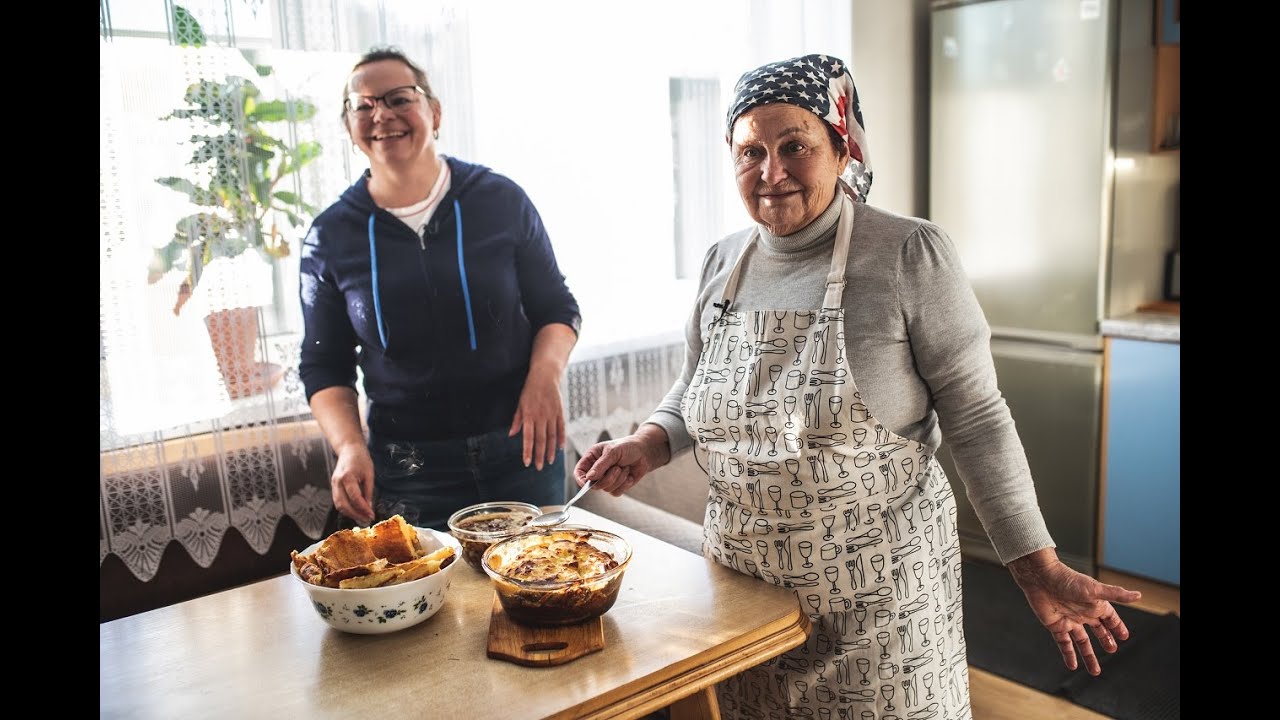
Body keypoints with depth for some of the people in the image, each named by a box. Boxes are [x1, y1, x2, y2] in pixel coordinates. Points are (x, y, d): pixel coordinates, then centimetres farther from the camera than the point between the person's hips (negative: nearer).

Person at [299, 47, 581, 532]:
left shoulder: (502, 201, -3)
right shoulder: (330, 237, -1)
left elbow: (556, 308, 4)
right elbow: (324, 366, 5)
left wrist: (544, 376, -15)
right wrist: (349, 446, -11)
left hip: (520, 449, 0)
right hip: (407, 472, 0)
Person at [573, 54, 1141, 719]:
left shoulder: (911, 256, -12)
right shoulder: (722, 264, 3)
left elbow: (974, 418, -9)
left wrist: (1039, 569, -11)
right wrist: (648, 444, -3)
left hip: (878, 596, -4)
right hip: (743, 586, 5)